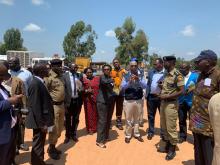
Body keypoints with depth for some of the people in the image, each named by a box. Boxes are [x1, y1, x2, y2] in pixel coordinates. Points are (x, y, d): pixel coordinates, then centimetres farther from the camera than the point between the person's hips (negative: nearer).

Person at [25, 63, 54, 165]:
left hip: (41, 120, 10)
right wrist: (42, 123, -22)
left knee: (40, 143, 21)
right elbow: (35, 106, -24)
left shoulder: (39, 82, 9)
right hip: (39, 122, -10)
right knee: (38, 145, 5)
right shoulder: (35, 84, -21)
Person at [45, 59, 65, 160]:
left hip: (61, 104, 8)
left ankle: (53, 146, 35)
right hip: (54, 105, -8)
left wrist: (64, 104, 15)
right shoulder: (49, 77, -15)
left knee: (60, 128, 18)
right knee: (54, 129, 3)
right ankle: (51, 149, 23)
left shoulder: (60, 76, 9)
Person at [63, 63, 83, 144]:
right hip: (69, 100, -2)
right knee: (68, 119, 11)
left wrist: (81, 89, -12)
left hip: (78, 100, 3)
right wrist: (65, 100, -12)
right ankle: (67, 135, 28)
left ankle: (73, 134, 31)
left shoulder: (79, 75, 4)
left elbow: (82, 86, 10)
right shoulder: (65, 75, -6)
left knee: (76, 118, 14)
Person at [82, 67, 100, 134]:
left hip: (97, 99, 2)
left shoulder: (97, 78, 5)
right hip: (88, 100, -1)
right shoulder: (83, 80, 0)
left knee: (96, 114, 9)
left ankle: (96, 127, 25)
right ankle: (90, 128, 18)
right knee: (89, 114, 5)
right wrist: (86, 91, -20)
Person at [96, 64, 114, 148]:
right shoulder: (102, 77, -8)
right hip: (102, 102, -8)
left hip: (109, 101, 8)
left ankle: (106, 136, 28)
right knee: (102, 121, -9)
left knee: (108, 120, 13)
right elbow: (105, 81, -32)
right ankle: (99, 140, -3)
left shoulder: (111, 78, 15)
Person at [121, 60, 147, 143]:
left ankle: (136, 134, 30)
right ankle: (128, 135, 21)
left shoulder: (140, 76, 3)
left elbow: (145, 86, -9)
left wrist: (138, 80, -25)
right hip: (128, 101, -2)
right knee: (128, 119, 7)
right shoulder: (126, 76, -2)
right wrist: (129, 81, -28)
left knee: (137, 118, 15)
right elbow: (122, 87, -13)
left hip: (139, 100, 2)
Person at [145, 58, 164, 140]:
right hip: (151, 97, 4)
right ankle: (150, 132, 27)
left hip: (161, 97, -4)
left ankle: (163, 133, 25)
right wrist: (146, 94, 5)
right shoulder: (151, 72, 7)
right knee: (150, 115, 13)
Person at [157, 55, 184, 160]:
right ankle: (167, 146, 33)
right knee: (164, 126, 17)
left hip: (171, 104, -8)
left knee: (171, 128, 2)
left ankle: (172, 150, 20)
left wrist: (166, 96, -20)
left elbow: (181, 91, -18)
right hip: (163, 102, 8)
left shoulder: (177, 75, -15)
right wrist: (162, 85, 0)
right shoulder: (166, 73, 10)